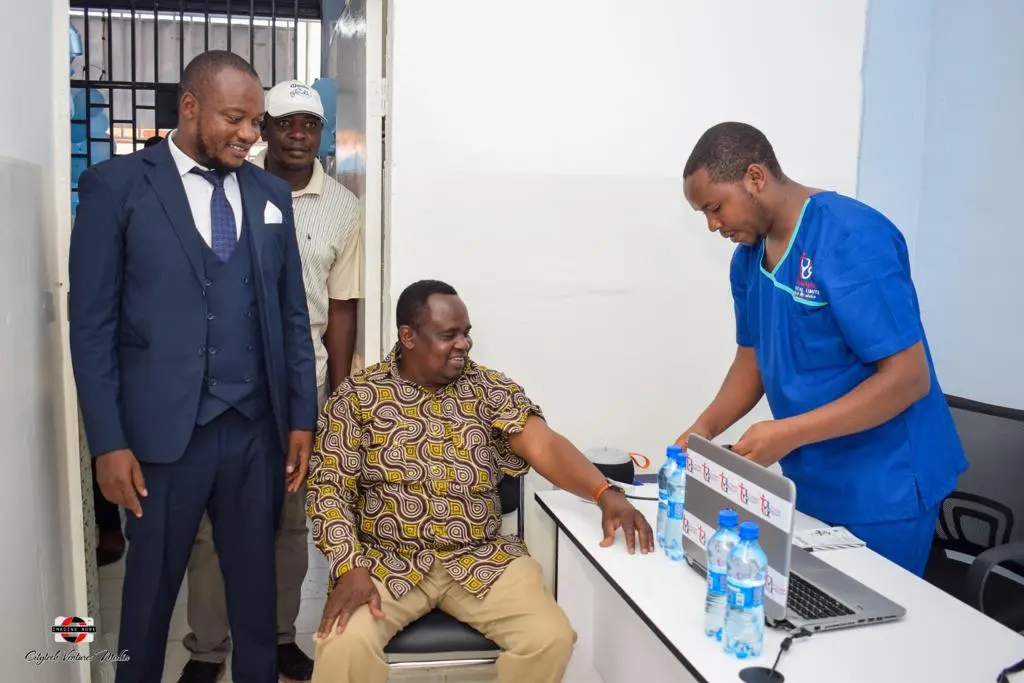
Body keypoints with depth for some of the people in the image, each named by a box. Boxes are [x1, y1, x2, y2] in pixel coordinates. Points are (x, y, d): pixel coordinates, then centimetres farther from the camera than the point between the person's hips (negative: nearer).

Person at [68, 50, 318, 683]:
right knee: (152, 585, 14)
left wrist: (302, 417, 6)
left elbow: (293, 314, 9)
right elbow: (92, 325, -4)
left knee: (256, 577, 15)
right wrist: (108, 441, -8)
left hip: (257, 427, 3)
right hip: (164, 431, -3)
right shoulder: (116, 185, -3)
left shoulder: (271, 193, 8)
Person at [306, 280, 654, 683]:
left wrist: (605, 494, -30)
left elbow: (544, 445, -12)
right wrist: (349, 568, -17)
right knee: (343, 643, -27)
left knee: (550, 638, -17)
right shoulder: (357, 396, -2)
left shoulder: (490, 389, 1)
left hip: (483, 560, 2)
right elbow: (329, 486, -4)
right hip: (386, 560, -1)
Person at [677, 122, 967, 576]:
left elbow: (908, 377, -23)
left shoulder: (852, 239, -21)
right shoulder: (749, 257, 2)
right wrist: (706, 428, -5)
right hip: (807, 483, 7)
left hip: (881, 489, -7)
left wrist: (789, 433, -26)